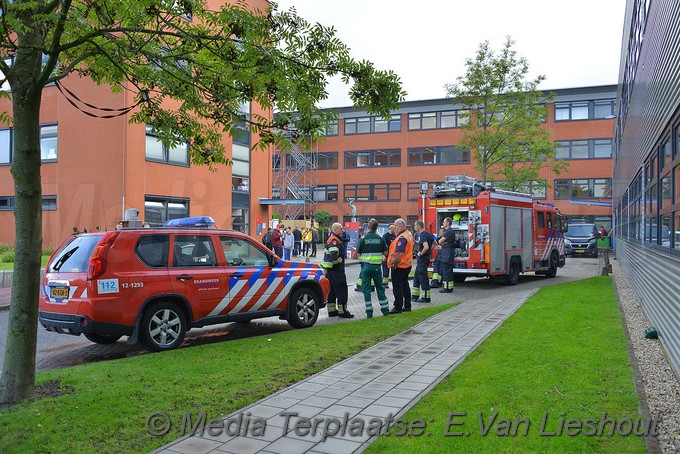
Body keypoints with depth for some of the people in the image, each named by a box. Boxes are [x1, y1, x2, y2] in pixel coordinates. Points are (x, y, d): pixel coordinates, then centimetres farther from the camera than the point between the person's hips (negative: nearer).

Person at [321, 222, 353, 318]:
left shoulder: (331, 239, 17)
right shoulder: (334, 240, -17)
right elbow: (333, 255, -29)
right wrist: (339, 261, -14)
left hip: (329, 270, 11)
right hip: (336, 270, -11)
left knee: (332, 290, 14)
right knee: (342, 290, -6)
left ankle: (332, 310, 20)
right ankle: (342, 311, -3)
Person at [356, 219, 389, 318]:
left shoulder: (363, 239, -6)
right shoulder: (381, 239, -1)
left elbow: (358, 254, -3)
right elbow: (385, 253, 3)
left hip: (366, 266, -2)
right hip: (377, 266, 2)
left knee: (366, 289, 4)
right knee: (380, 288, 13)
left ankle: (369, 312, 4)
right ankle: (385, 309, 17)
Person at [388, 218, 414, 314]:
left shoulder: (401, 238, -21)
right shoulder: (408, 234, 11)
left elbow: (400, 253, -30)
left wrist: (393, 263, -22)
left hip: (399, 266, -10)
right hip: (407, 265, 10)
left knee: (397, 287, -3)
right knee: (405, 285, 17)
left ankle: (398, 307, 0)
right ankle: (407, 306, 24)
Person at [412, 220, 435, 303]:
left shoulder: (422, 236, -19)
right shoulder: (428, 234, 12)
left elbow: (426, 247, -32)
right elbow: (434, 243, 23)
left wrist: (421, 253, -17)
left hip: (422, 259, -10)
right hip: (420, 260, 10)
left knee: (423, 278, -4)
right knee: (416, 277, 17)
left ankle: (426, 297, 1)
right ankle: (415, 295, 24)